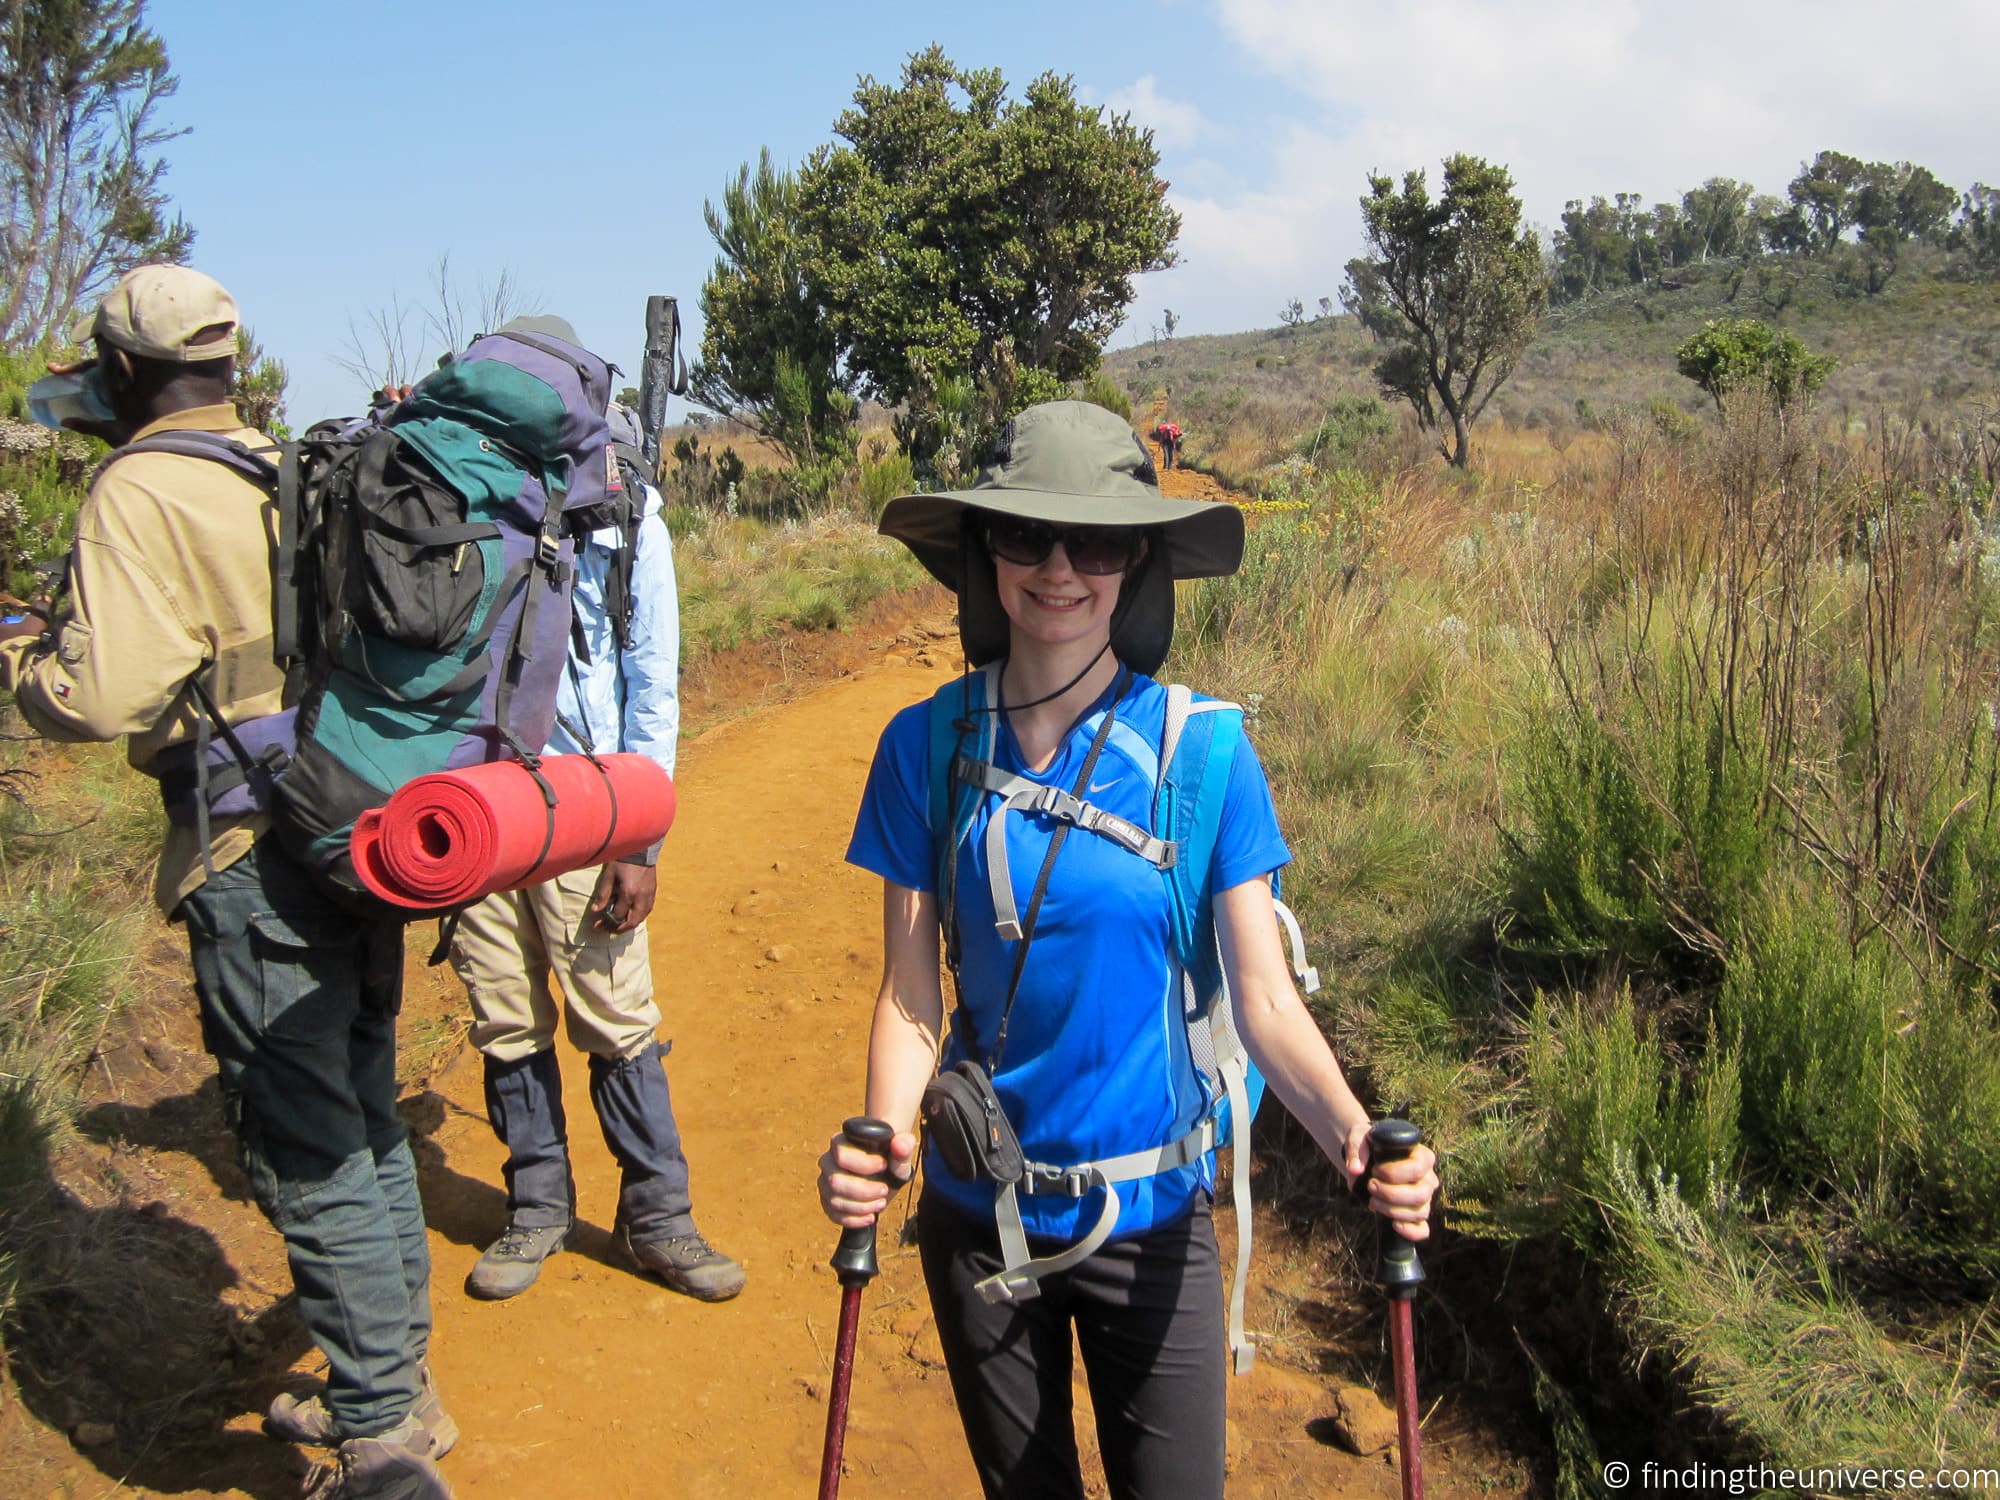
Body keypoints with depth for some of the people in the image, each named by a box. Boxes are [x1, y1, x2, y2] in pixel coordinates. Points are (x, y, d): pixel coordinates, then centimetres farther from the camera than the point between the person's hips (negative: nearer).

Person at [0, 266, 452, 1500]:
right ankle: (399, 1387, 32)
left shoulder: (143, 492, -11)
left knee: (310, 1158, 1)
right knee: (365, 1123, 18)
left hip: (260, 865, -8)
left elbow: (103, 696, -18)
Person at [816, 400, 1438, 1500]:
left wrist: (1350, 1132, -30)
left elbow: (1264, 998, -12)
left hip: (1150, 1217, -1)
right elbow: (910, 993, -8)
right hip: (977, 1215, 2)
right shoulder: (927, 747, -9)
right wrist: (882, 1137, -26)